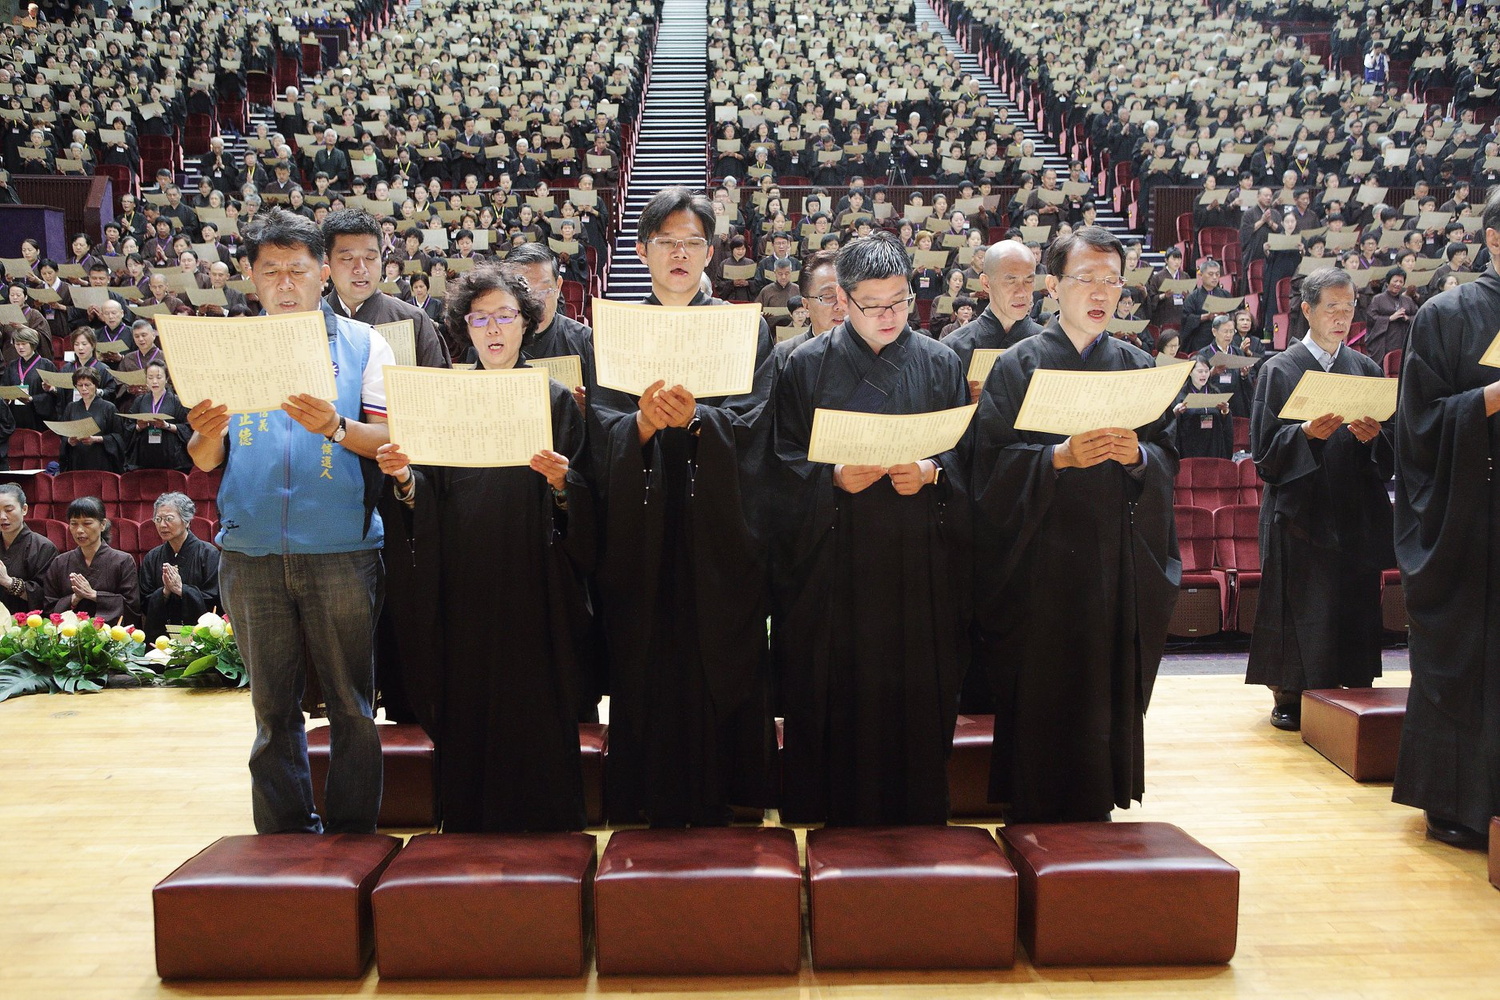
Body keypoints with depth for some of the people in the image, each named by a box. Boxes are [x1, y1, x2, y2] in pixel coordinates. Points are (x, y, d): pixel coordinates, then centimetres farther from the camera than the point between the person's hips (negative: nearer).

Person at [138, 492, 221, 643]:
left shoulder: (208, 554, 0)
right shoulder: (151, 558, 13)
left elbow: (215, 601, -5)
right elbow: (144, 606, 11)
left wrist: (181, 589, -12)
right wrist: (165, 591, -6)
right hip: (159, 635, 3)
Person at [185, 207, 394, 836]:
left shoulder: (363, 345, 6)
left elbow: (390, 438, -4)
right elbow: (205, 463, 8)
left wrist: (335, 427, -23)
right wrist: (206, 435, -14)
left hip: (340, 553, -2)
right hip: (250, 551, 3)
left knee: (351, 701, 4)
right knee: (272, 705, 11)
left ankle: (351, 832, 17)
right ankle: (283, 833, 23)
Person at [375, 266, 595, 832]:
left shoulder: (556, 400, 6)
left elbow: (584, 507, -1)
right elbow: (426, 499, 6)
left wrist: (561, 483, -21)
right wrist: (404, 479, -14)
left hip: (533, 585, -2)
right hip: (462, 585, 2)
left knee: (537, 708, 1)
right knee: (467, 709, 5)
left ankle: (546, 833, 15)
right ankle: (470, 830, 20)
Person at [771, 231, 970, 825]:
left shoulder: (941, 365, 7)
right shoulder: (807, 367, 3)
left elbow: (967, 458, 7)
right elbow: (785, 463, 1)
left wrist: (930, 473, -13)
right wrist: (834, 477, -17)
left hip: (919, 562, 1)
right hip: (834, 564, -1)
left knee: (918, 697, 5)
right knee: (835, 696, 3)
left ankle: (915, 819, 22)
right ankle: (832, 817, 19)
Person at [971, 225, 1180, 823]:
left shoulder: (1139, 366, 11)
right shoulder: (1018, 365, 0)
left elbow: (1169, 457, 8)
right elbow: (993, 462, -7)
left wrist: (1137, 454, -13)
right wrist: (1060, 456, -21)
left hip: (1121, 563, 4)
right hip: (1040, 563, -3)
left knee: (1110, 695, 8)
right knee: (1041, 701, 0)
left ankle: (1095, 814, 24)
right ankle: (1036, 824, 14)